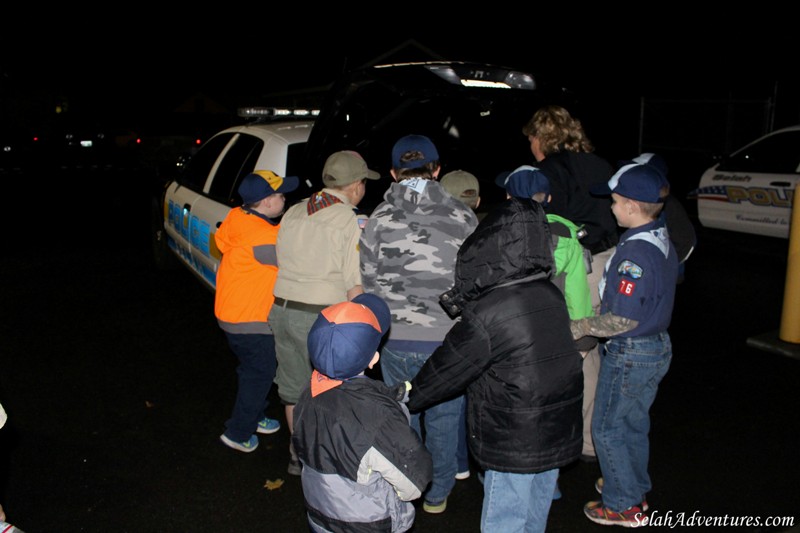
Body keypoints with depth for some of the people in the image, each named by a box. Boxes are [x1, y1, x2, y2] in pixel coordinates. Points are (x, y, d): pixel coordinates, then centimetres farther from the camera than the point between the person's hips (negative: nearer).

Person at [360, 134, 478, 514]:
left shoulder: (379, 218, -2)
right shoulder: (463, 217, -5)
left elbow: (369, 282, 2)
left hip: (395, 338, 1)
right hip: (447, 339, -1)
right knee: (443, 419, 16)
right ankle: (437, 495, 31)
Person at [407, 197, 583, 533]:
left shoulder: (485, 316, -24)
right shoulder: (551, 294, -3)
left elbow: (446, 369, -13)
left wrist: (407, 398, 5)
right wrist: (466, 308, 9)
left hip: (514, 447, -7)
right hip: (557, 438, 7)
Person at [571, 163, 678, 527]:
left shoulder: (635, 253, -27)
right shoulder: (663, 241, 3)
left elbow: (622, 320, -28)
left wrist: (580, 327, -14)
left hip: (629, 354, -9)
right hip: (657, 346, 9)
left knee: (608, 430, 7)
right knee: (634, 423, 24)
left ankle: (623, 506, 20)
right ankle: (635, 489, 41)